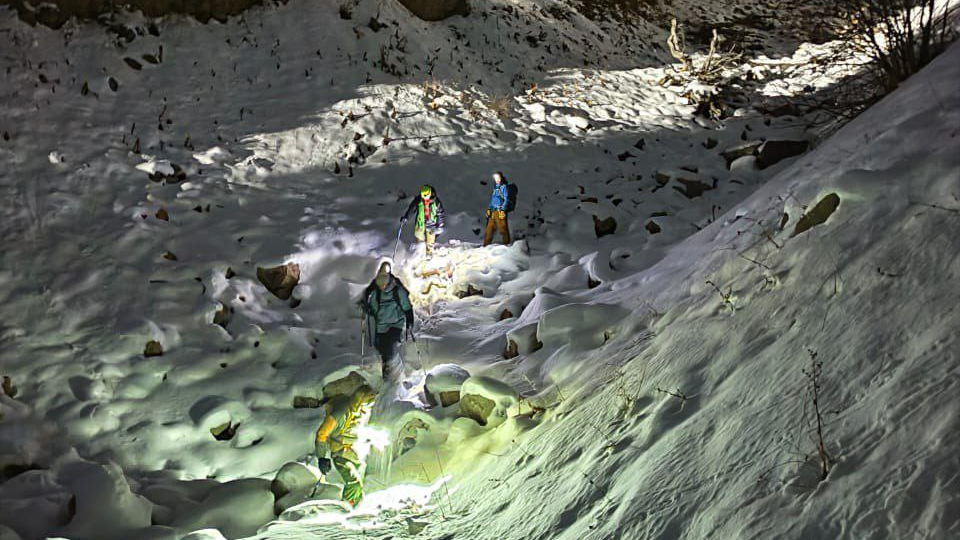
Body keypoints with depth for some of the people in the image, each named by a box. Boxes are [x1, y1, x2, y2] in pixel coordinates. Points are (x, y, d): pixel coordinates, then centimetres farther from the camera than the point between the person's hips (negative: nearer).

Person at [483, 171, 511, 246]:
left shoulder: (504, 187, -4)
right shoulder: (495, 187, 18)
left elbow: (506, 199, -9)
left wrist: (503, 210, -17)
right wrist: (489, 209, 19)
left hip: (500, 211, -7)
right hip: (493, 211, 8)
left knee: (502, 228, -8)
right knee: (489, 228, 9)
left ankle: (506, 244, -3)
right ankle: (486, 244, 15)